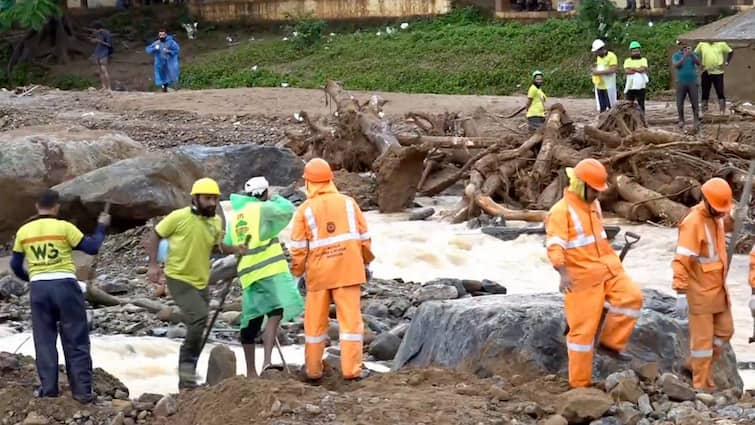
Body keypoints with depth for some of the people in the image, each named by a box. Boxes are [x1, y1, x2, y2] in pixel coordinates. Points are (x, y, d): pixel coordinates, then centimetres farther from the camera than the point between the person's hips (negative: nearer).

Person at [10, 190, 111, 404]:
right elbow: (92, 247, -1)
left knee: (44, 340, 11)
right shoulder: (64, 227, -5)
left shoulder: (23, 231, 6)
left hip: (39, 288, 3)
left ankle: (48, 388, 10)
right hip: (65, 285, -3)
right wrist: (101, 226, 15)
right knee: (76, 340, 5)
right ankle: (82, 390, 5)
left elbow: (15, 265, 13)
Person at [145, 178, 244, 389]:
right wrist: (154, 264, -17)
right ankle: (187, 365, -9)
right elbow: (153, 237, -7)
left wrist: (235, 249, -3)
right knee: (199, 316, -26)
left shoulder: (216, 222, 2)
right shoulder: (179, 217, -15)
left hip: (201, 282, 7)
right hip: (178, 278, -7)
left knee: (197, 330, 12)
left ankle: (187, 379, 26)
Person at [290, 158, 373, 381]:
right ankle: (351, 369, -2)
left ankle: (313, 369, 17)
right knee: (350, 318, 2)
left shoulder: (305, 209, -3)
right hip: (348, 270, 0)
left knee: (315, 322, 11)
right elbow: (364, 237, 5)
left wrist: (298, 273, 8)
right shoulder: (348, 203, 2)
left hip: (318, 273, 0)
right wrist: (366, 263, 17)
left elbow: (298, 247, -3)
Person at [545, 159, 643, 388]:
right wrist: (563, 274, -40)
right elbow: (555, 246, -26)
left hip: (607, 269, 7)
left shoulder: (593, 204, 12)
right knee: (583, 328, -4)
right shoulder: (561, 211, -14)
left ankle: (610, 342, 3)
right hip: (582, 276, -7)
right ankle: (579, 384, 5)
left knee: (631, 296, -15)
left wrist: (612, 261, 34)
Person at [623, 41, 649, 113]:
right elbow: (626, 71, -9)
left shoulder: (643, 60, 6)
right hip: (630, 86, 0)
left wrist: (632, 68, -5)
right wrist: (637, 70, -11)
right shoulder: (627, 60, 7)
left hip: (641, 86, 0)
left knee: (641, 104, 5)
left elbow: (642, 69, -12)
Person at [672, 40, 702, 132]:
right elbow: (676, 65, -11)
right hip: (681, 82, 0)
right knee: (680, 103, 1)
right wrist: (684, 56, -20)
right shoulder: (676, 56, 5)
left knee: (695, 103, -2)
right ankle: (681, 121, 10)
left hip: (692, 82, 0)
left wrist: (691, 54, -22)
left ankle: (696, 121, 2)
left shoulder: (693, 54, 8)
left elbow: (698, 63, -8)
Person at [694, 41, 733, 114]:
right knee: (705, 93, 5)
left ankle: (723, 112, -2)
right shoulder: (701, 45, 8)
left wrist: (726, 62, 0)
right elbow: (695, 54, 17)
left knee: (720, 93, -5)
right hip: (706, 73, 2)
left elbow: (730, 52, 13)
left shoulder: (721, 45, 5)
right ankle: (704, 112, 12)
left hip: (718, 72, -2)